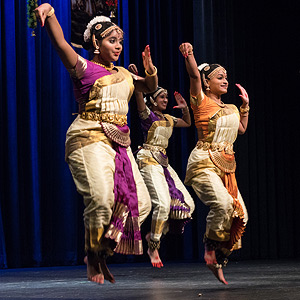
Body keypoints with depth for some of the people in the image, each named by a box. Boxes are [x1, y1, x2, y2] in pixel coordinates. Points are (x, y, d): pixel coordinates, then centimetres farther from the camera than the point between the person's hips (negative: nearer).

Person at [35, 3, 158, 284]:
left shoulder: (123, 74, 20)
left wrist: (149, 69, 9)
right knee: (101, 197, -26)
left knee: (140, 202, 1)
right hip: (90, 139, -8)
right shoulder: (84, 68, -1)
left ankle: (104, 252, 11)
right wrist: (49, 14, -36)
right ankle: (93, 257, -8)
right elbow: (61, 44, -18)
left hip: (119, 143, 8)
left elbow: (150, 87, 33)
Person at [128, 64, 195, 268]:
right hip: (148, 160, -8)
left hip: (163, 162, 8)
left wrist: (185, 108, 15)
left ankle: (155, 235, 11)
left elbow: (188, 123, 32)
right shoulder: (147, 115, -3)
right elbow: (139, 98, -22)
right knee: (163, 203, -23)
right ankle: (153, 248, -12)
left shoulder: (168, 119, 19)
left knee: (186, 203, 1)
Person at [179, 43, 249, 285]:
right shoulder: (201, 102, -1)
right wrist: (189, 55, -33)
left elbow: (242, 129, 34)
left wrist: (245, 104, 27)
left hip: (227, 166, 7)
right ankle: (210, 248, -11)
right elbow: (195, 76, -18)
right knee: (222, 203, -31)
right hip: (204, 163, -7)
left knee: (239, 214, -3)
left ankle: (218, 261, 8)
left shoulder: (231, 108, 19)